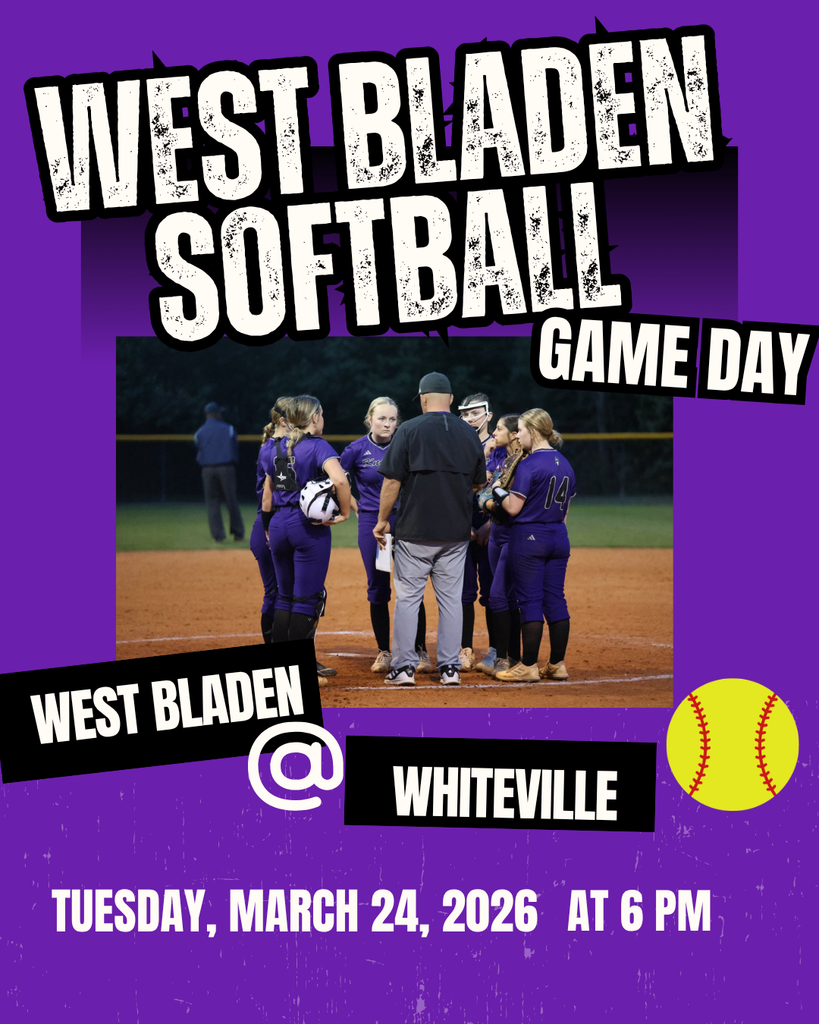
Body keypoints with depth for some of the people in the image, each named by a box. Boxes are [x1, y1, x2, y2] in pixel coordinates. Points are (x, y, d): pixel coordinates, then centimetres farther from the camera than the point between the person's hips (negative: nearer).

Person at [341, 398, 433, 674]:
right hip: (371, 524, 0)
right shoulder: (357, 449, -3)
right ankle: (384, 652, 14)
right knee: (377, 589, 5)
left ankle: (420, 651, 5)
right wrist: (356, 508, -1)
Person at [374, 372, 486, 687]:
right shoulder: (469, 434, 5)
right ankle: (450, 668, 8)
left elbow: (392, 480, -9)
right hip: (456, 532, 3)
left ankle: (403, 667, 2)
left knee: (407, 598, 3)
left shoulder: (409, 430, -7)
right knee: (451, 599, 8)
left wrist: (382, 520, 1)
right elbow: (478, 483, 14)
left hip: (415, 531, -3)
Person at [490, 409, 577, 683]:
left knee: (530, 601, -4)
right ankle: (557, 665, 12)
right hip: (559, 537, 7)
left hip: (529, 538, -7)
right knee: (555, 599, 9)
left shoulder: (529, 464, -14)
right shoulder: (565, 464, 10)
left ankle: (528, 667, -1)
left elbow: (513, 507, -15)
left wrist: (496, 490, 0)